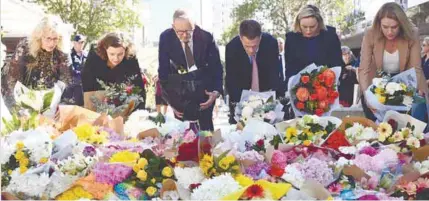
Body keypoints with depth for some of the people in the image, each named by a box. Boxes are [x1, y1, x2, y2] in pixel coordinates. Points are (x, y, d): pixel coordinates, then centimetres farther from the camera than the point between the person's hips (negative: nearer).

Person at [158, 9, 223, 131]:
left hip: (204, 87, 0)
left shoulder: (206, 37, -16)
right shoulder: (166, 38, -16)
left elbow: (216, 66, -9)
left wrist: (216, 91, -24)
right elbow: (163, 70, -11)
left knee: (205, 124, -2)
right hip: (179, 87, 0)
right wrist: (170, 100, -16)